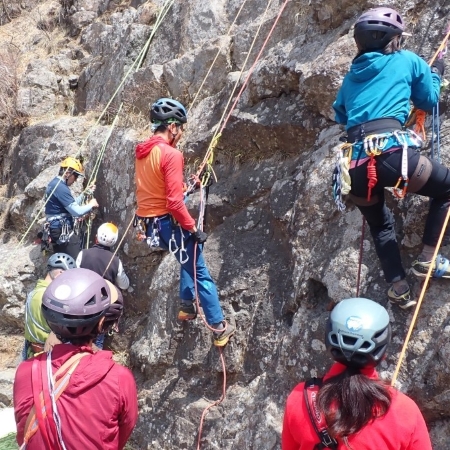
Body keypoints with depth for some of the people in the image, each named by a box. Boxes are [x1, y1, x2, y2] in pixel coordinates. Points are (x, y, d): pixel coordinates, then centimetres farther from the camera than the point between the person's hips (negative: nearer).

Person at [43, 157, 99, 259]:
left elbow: (71, 205, 23)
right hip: (63, 232, -11)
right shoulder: (60, 187, -18)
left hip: (57, 230, 11)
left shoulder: (54, 184, 15)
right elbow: (76, 211, -20)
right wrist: (91, 205, -4)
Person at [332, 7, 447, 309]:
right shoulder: (406, 60, 15)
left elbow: (340, 115, 36)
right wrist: (436, 72, 43)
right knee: (446, 188, 21)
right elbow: (429, 100, 26)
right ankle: (428, 259, 14)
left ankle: (399, 289, 19)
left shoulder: (352, 75, 26)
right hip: (392, 151, -5)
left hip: (355, 163, 5)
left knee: (380, 224, 28)